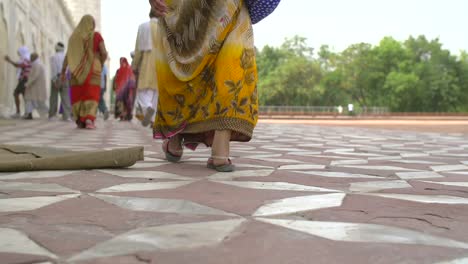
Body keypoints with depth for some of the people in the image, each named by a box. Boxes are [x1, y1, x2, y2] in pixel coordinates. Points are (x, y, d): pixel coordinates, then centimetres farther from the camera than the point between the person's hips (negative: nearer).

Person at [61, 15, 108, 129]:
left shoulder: (74, 36, 6)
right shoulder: (97, 36, 0)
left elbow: (68, 55, -1)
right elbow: (104, 53, -8)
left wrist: (63, 72, 0)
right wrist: (101, 64, 11)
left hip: (78, 70, 2)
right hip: (93, 69, -2)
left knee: (78, 95, 11)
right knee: (92, 95, -1)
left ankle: (80, 121, 8)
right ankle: (89, 119, -21)